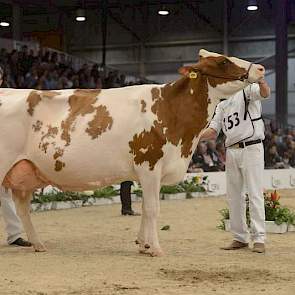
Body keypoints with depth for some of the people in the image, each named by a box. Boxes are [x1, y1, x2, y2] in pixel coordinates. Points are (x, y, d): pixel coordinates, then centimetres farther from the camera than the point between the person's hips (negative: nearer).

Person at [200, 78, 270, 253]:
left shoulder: (248, 91, 0)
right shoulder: (221, 106, 20)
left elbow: (265, 93, -22)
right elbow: (213, 132, 14)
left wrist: (259, 79, -45)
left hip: (252, 149, -7)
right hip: (231, 152, 7)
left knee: (255, 194, -9)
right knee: (234, 196, 9)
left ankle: (259, 239, -9)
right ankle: (240, 238, 17)